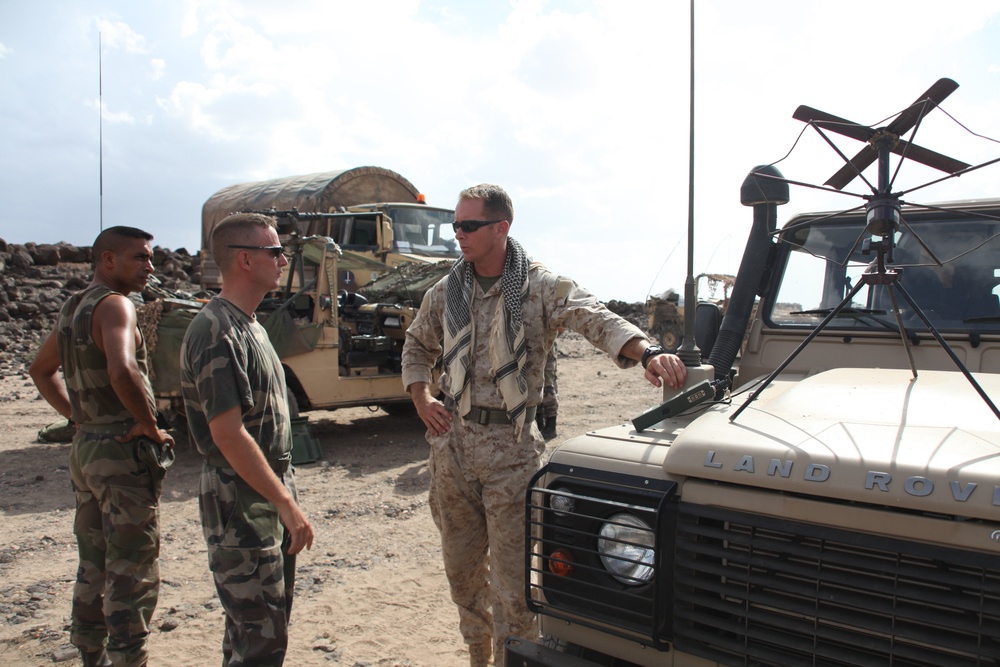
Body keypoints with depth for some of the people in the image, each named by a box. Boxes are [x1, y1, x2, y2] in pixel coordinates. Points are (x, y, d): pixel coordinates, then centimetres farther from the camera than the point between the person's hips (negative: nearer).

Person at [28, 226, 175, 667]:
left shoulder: (73, 307, 13)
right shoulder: (114, 305, -16)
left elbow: (41, 370, 26)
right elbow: (122, 372, -34)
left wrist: (79, 417, 18)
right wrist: (151, 426, -20)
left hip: (85, 449, 9)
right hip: (124, 453, -9)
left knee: (94, 565, 21)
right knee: (132, 570, 1)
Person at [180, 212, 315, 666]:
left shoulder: (250, 326, 13)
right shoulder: (216, 331, -18)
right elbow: (228, 433, -24)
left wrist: (285, 496, 17)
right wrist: (287, 504, -21)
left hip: (268, 493, 10)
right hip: (240, 501, -10)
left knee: (262, 624, 19)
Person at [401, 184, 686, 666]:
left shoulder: (541, 287, -8)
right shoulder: (446, 292, 7)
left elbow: (597, 319, -22)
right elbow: (417, 344, 22)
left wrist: (649, 352, -40)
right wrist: (421, 399, 7)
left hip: (511, 450, -5)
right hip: (452, 442, 5)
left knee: (510, 574, -1)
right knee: (461, 567, 17)